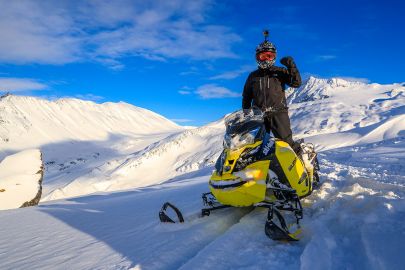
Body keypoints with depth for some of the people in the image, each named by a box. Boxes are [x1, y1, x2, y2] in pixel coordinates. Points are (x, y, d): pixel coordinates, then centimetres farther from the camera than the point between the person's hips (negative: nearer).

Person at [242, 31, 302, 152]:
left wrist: (292, 66, -14)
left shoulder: (280, 72, 11)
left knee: (286, 142, -14)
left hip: (278, 113, -3)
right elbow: (246, 99, 21)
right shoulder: (253, 76, 18)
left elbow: (296, 83, -1)